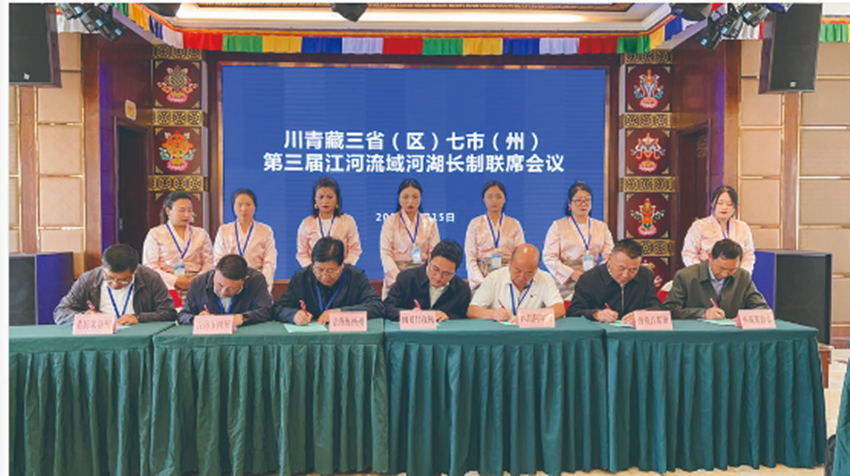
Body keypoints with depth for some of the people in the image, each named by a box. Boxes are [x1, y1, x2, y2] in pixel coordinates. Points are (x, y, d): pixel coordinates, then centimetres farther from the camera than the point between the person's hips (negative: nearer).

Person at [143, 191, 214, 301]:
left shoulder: (201, 234, 19)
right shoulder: (155, 234, 11)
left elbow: (209, 262, 12)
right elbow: (149, 266, 2)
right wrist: (175, 280, -11)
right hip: (167, 288, -2)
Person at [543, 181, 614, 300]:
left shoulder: (601, 227, 17)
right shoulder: (558, 226, 8)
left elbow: (609, 256, 10)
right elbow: (549, 258, 0)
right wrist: (571, 273, -15)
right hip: (566, 283, -3)